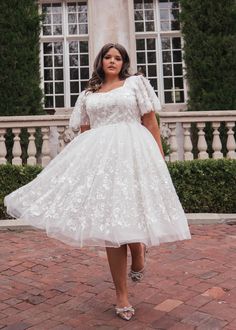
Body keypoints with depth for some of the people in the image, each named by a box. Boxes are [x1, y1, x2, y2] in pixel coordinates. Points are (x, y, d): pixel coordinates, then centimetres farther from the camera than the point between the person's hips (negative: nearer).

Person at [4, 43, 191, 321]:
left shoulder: (136, 83, 12)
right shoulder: (88, 95, 20)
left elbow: (151, 122, 5)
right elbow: (84, 131, 18)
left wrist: (159, 158, -2)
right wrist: (79, 162, 10)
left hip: (132, 153, -2)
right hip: (99, 157, 2)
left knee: (129, 213, -12)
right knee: (110, 224, -1)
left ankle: (138, 256, 25)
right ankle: (122, 295, 9)